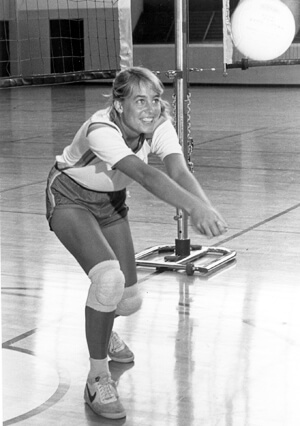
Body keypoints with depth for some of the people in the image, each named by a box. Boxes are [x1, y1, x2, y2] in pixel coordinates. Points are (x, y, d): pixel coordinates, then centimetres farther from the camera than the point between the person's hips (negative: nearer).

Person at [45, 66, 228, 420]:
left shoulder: (159, 126, -20)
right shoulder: (101, 130, -36)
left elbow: (179, 172, -36)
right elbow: (145, 175, -51)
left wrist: (205, 208, -56)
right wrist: (193, 207, -65)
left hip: (110, 201, 6)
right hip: (70, 198, -6)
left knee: (130, 301, 4)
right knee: (108, 276, -30)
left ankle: (102, 329, 43)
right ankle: (98, 377, -13)